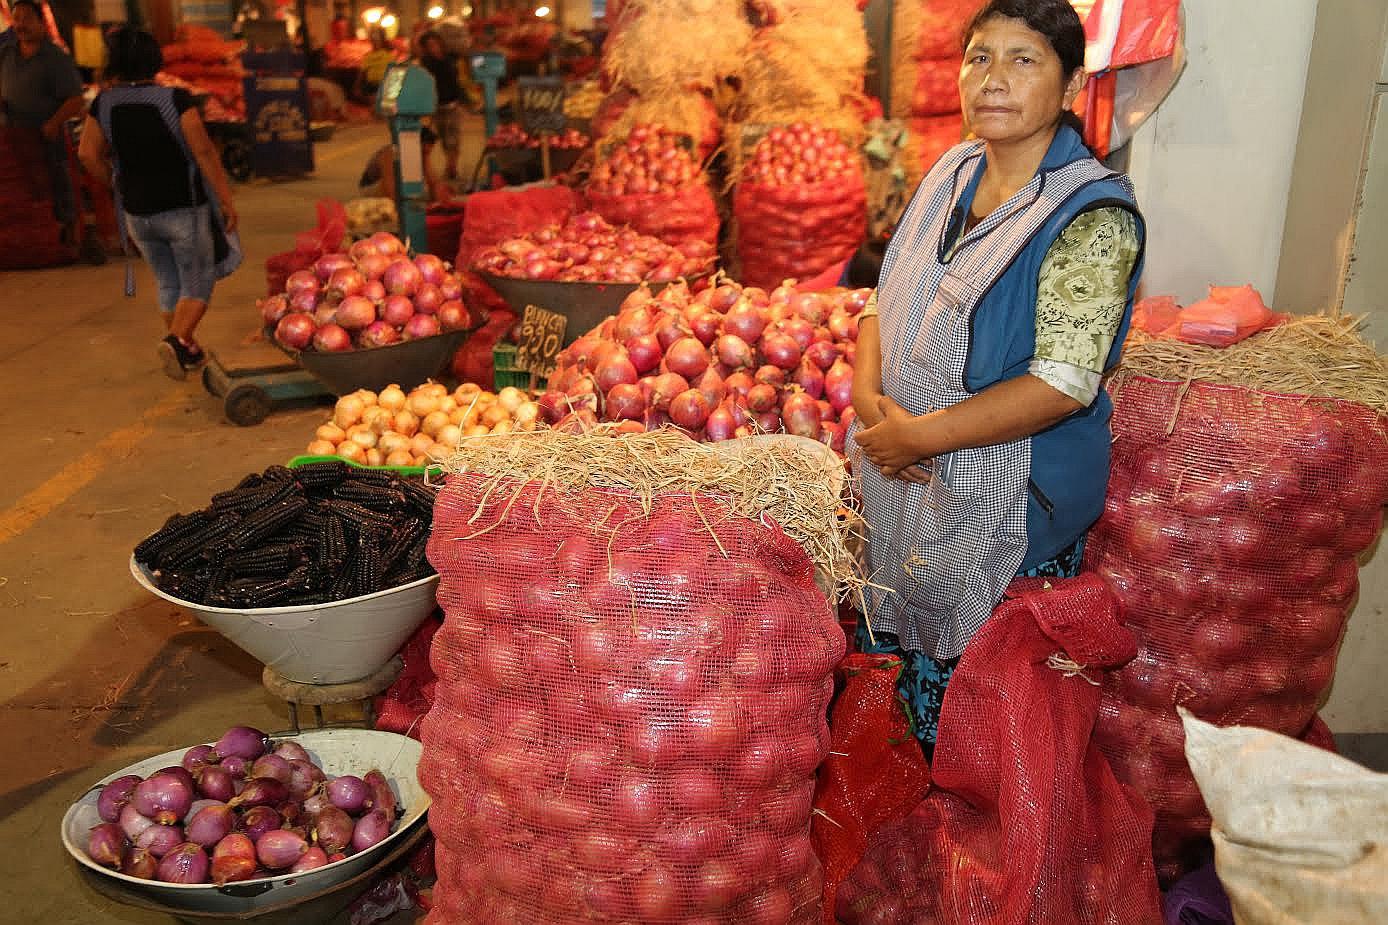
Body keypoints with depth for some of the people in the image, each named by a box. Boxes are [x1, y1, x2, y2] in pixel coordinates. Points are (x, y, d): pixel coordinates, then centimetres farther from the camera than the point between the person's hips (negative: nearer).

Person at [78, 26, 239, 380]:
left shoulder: (105, 103, -2)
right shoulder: (175, 99, -14)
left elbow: (88, 154, -3)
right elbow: (204, 152, -16)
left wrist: (116, 182, 14)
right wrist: (227, 200, -11)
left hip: (138, 212, 4)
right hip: (184, 208, -4)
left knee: (168, 285, 19)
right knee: (197, 285, 7)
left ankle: (188, 351, 27)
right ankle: (177, 339, -15)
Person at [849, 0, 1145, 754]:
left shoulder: (1092, 216, -18)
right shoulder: (950, 173, 4)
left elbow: (1064, 383, -25)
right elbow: (886, 299, 9)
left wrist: (921, 434, -22)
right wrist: (868, 395, -9)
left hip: (1008, 497, -7)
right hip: (904, 476, 7)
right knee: (894, 640, 23)